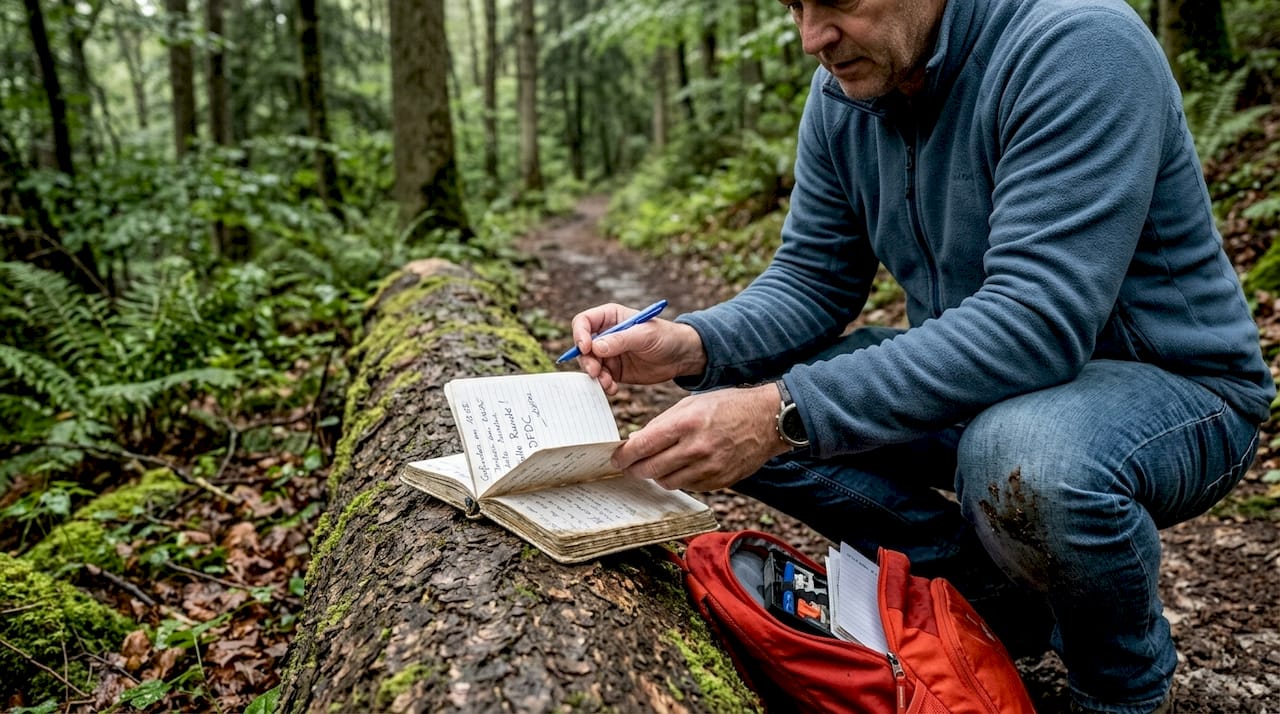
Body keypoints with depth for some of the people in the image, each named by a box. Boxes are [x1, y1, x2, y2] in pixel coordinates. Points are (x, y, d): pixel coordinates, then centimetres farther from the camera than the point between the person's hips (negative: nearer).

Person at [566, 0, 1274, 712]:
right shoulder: (843, 92, -3)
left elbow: (1035, 325, -34)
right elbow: (812, 282, 0)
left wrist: (786, 413, -39)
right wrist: (691, 344, -20)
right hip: (968, 376, 7)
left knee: (1025, 460, -40)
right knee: (727, 401, -5)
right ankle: (1006, 599, 3)